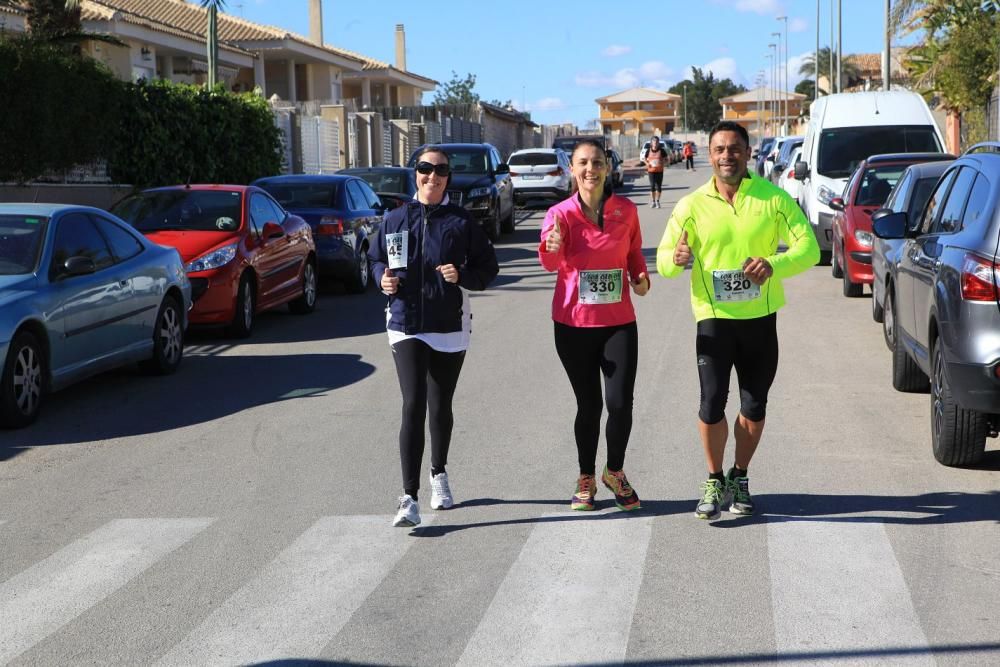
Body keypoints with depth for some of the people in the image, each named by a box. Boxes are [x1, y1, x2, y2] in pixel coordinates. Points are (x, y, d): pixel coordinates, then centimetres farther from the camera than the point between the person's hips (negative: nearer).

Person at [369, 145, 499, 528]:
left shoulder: (461, 222, 0)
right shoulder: (396, 220, 3)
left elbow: (488, 266, 3)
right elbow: (375, 258, 16)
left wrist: (463, 275, -16)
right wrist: (383, 278, -6)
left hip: (450, 327, 1)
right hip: (406, 327, -1)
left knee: (440, 407, 13)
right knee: (413, 406, -14)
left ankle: (439, 475, 39)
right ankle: (409, 499, -15)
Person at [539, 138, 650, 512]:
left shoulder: (626, 211, 0)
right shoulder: (561, 213, -7)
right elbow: (550, 263, -23)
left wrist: (640, 277, -5)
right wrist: (552, 247, -46)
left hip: (619, 321, 1)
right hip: (574, 323, -1)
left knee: (620, 403, -5)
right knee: (588, 404, 7)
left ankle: (615, 471, 20)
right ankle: (586, 478, 27)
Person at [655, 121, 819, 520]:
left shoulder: (773, 198, -2)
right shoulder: (692, 205, -1)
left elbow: (809, 247, -6)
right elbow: (664, 259, 0)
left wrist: (774, 265, -26)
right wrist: (676, 258, -26)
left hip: (760, 317, 1)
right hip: (713, 318, -1)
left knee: (754, 405, 10)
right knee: (712, 403, -7)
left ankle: (740, 478, 29)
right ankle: (714, 482, 12)